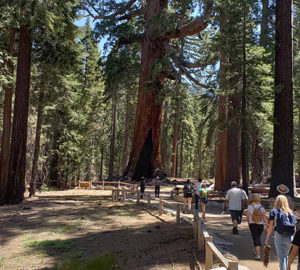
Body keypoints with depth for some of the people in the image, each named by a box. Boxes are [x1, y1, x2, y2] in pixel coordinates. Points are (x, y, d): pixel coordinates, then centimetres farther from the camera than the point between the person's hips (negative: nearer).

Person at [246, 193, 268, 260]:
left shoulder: (250, 206, -10)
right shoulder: (261, 207, -5)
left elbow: (247, 217, -2)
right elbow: (265, 217, -7)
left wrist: (248, 223, 15)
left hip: (252, 225, -3)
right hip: (260, 225, 3)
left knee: (256, 239, -2)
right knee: (258, 238, 23)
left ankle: (258, 255, -11)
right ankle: (256, 251, 39)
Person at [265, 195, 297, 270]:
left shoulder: (274, 211, -2)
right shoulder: (290, 212, 9)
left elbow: (271, 226, -6)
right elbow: (294, 227, 8)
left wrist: (267, 238, -1)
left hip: (279, 236, -4)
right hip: (290, 237, 4)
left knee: (281, 257, 4)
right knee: (286, 255, 21)